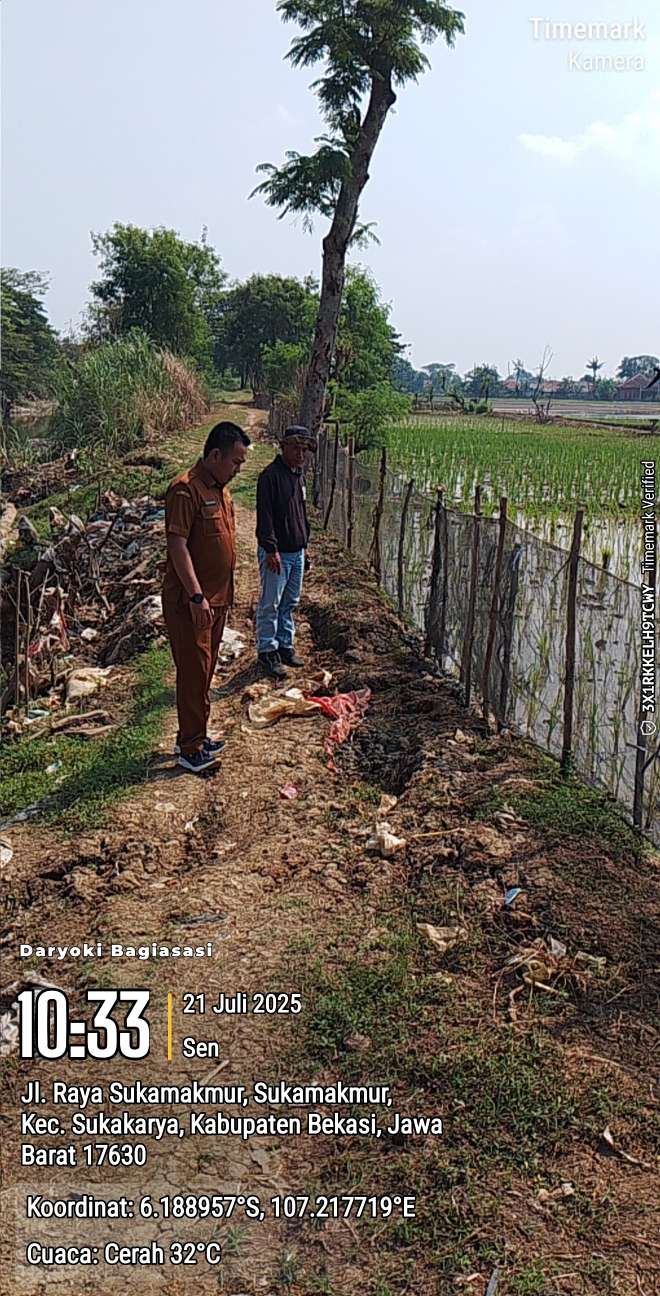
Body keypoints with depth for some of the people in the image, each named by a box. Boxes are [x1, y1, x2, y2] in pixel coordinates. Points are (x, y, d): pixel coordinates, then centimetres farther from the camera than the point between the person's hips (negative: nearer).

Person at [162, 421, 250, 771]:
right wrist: (196, 597, -26)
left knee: (204, 670, 16)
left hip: (216, 598, 9)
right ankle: (190, 749, 6)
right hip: (190, 601, -9)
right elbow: (177, 545, -23)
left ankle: (194, 736, 28)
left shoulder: (220, 489, 13)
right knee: (194, 672, -3)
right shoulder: (186, 489, -17)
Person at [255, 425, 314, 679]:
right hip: (276, 553, -8)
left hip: (296, 551, 8)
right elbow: (265, 516, -19)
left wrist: (305, 545, 22)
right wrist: (271, 549, -23)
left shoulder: (298, 475, 14)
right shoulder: (270, 476, -14)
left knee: (290, 602, 15)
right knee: (271, 604, -2)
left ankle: (285, 646, 25)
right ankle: (267, 651, 6)